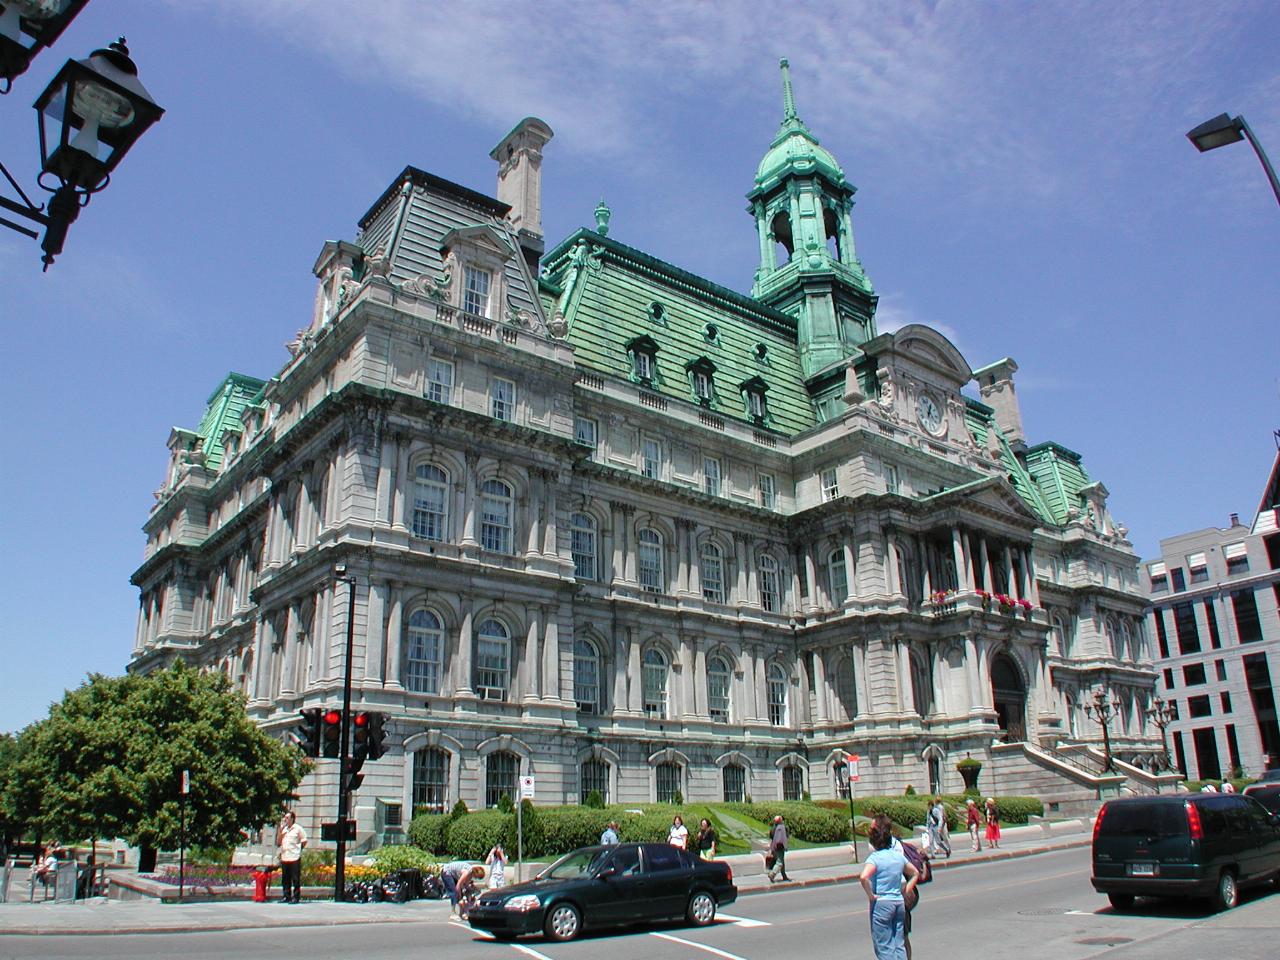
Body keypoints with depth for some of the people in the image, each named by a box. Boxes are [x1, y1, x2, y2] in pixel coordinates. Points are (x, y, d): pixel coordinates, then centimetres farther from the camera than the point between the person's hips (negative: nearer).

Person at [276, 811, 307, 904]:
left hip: (295, 857, -6)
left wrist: (298, 848, 0)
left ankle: (296, 897, 2)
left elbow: (304, 841, 2)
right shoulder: (283, 829, 15)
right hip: (284, 857, 6)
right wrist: (280, 830, 2)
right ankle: (286, 897, 17)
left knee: (296, 879, -3)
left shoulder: (297, 828, -1)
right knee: (285, 879, 8)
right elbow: (278, 843, 10)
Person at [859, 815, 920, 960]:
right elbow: (915, 873, 20)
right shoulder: (898, 855, 6)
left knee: (884, 947, 3)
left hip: (881, 903, -6)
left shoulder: (875, 857, -14)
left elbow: (863, 877, -32)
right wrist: (906, 891, 15)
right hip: (899, 902, 6)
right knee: (899, 944, 15)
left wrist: (870, 895, -19)